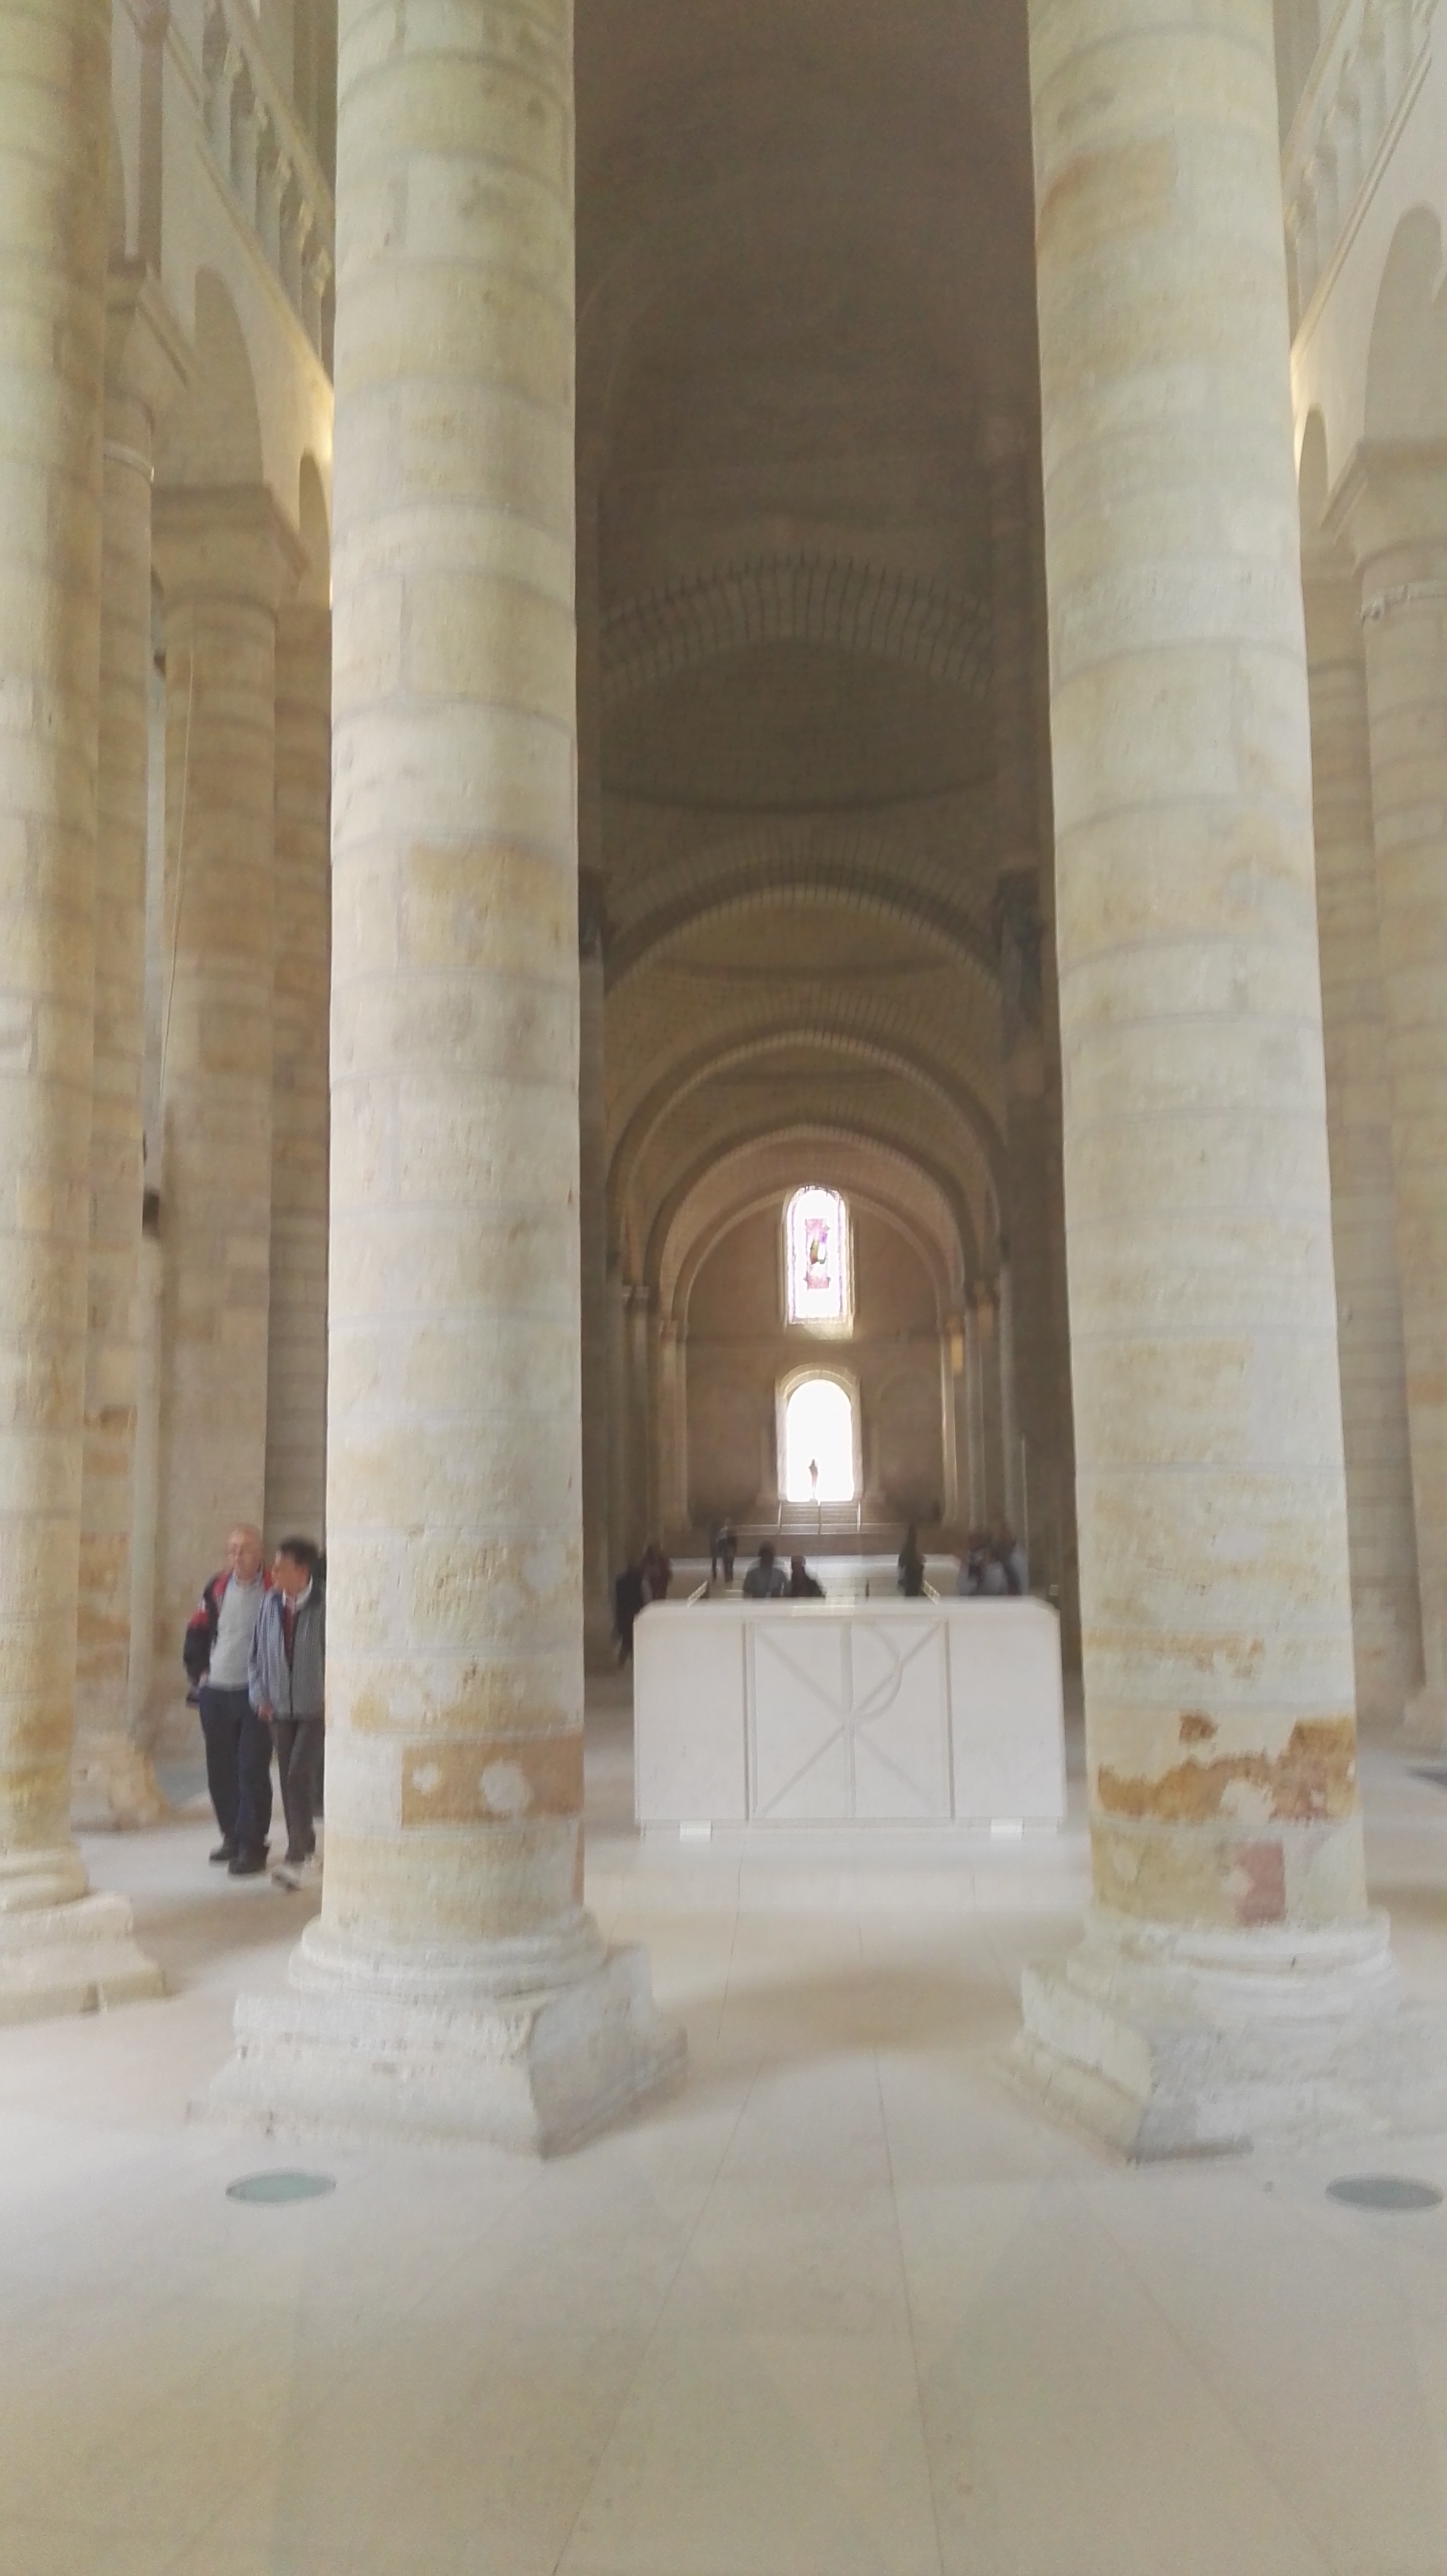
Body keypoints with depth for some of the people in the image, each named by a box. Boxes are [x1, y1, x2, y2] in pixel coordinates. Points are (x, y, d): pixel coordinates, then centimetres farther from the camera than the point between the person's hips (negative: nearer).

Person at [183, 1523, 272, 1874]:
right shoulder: (217, 1588, 8)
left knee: (252, 1770, -5)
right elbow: (197, 1632, 18)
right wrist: (199, 1673, 10)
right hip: (216, 1693, 5)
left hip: (255, 1695, -5)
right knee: (220, 1769, 11)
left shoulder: (274, 1591, -8)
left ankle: (252, 1845, 1)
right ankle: (232, 1836, 24)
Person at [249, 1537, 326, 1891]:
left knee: (300, 1778, -14)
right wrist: (260, 1696, 3)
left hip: (317, 1709, -5)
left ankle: (298, 1858, -9)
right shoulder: (270, 1603, 2)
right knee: (289, 1782, 10)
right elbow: (257, 1653, 11)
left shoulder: (325, 1606, -12)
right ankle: (304, 1853, 23)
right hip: (279, 1709, 5)